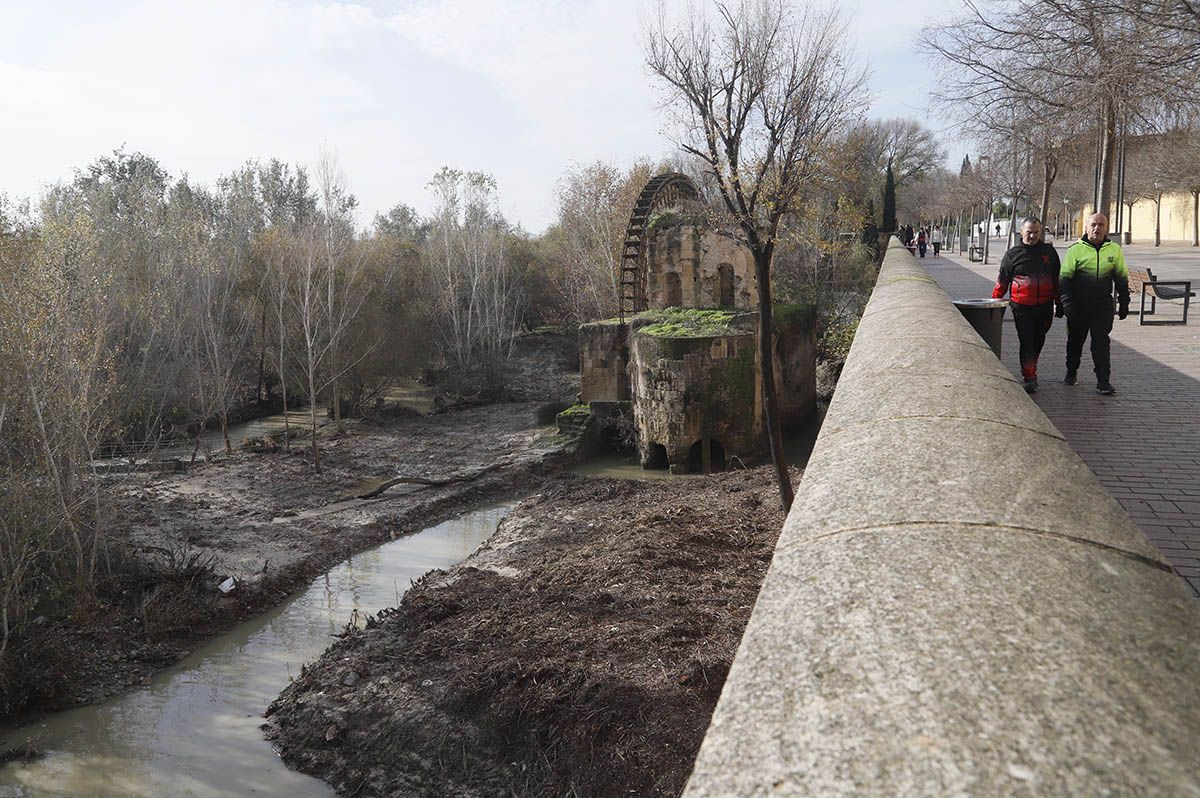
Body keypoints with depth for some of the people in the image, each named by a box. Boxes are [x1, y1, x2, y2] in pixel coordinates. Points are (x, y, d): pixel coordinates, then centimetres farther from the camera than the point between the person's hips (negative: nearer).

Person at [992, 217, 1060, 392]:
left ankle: (1030, 370, 33)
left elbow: (1057, 279, 14)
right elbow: (1002, 281, 5)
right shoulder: (1012, 254, 1)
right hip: (1022, 307, -3)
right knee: (1026, 342, -5)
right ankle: (1029, 378, 0)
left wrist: (1059, 302, 12)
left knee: (1038, 340, 15)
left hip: (1045, 306, 3)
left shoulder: (1049, 252, 8)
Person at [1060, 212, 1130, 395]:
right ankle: (1072, 372, 32)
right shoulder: (1076, 249, -5)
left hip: (1103, 306, 1)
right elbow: (1065, 277, -5)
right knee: (1075, 340, 13)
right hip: (1079, 306, -1)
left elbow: (1122, 278, 13)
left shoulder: (1115, 250, 4)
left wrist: (1124, 303, 11)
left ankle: (1103, 381, -3)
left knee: (1101, 342, -4)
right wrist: (1067, 303, -14)